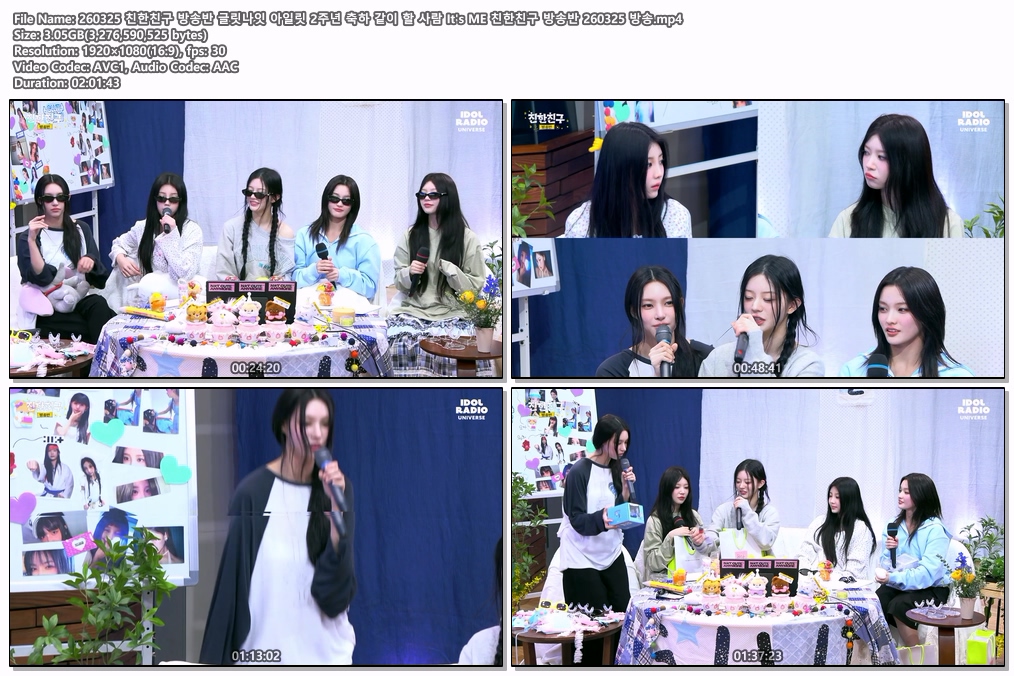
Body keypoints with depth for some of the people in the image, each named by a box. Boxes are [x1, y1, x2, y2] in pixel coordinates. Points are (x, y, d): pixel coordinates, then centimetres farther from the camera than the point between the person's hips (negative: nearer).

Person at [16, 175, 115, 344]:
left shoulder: (81, 230, 12)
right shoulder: (28, 237, 1)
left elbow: (101, 279, 7)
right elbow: (40, 278, -14)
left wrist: (91, 261, -15)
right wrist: (32, 240, -22)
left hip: (80, 301, 4)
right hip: (48, 312, -4)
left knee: (98, 304, -32)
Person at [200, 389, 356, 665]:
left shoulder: (338, 486, -1)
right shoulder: (253, 491, -10)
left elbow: (338, 589, -8)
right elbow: (232, 580, -5)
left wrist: (336, 507, -18)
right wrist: (218, 657, -3)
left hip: (326, 645, 3)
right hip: (267, 645, -2)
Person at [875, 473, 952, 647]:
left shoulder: (935, 529, -13)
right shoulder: (894, 525, 6)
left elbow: (928, 573, -23)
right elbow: (887, 566, 6)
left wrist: (893, 578, -33)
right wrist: (890, 550, -15)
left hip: (931, 589, -5)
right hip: (900, 585, 5)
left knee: (899, 605, -32)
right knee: (877, 599, -26)